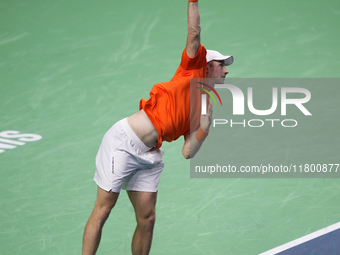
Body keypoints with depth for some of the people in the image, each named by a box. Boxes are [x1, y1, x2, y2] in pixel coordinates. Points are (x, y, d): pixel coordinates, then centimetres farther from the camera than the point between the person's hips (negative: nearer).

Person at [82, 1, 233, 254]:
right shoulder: (194, 68, 2)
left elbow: (188, 152, 7)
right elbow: (194, 34, -13)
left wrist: (204, 127, -6)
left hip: (149, 157, 7)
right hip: (124, 141, -7)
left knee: (147, 218, 2)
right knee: (103, 209, -5)